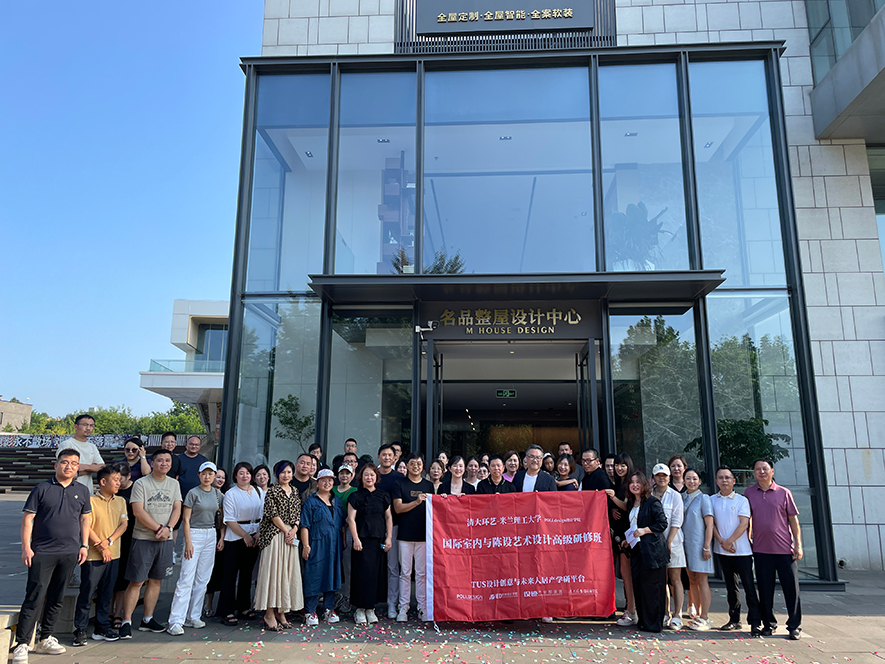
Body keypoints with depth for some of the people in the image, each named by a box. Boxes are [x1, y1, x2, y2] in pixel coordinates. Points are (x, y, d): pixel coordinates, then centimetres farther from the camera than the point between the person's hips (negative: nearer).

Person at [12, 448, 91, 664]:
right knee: (34, 598, -6)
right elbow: (27, 518, -3)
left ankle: (45, 640, 25)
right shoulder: (42, 489, -3)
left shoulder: (81, 491, 9)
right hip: (43, 552, -4)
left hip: (70, 553, 4)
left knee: (56, 598, 13)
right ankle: (21, 645, 2)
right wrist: (26, 547, -9)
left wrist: (84, 545, 10)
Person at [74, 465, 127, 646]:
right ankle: (80, 630, 11)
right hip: (93, 556, -5)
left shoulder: (120, 501, 10)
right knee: (87, 593, 0)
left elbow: (124, 524, 4)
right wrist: (102, 548, -11)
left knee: (106, 593, 11)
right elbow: (86, 527, -11)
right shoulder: (91, 501, -7)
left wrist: (109, 542, -10)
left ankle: (102, 628, 21)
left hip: (113, 555, 5)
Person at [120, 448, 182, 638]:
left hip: (165, 539, 5)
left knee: (156, 580, 10)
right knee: (136, 581, -4)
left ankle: (147, 619, 21)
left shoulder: (174, 484, 9)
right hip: (143, 539, -4)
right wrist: (158, 528, -15)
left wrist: (168, 528, -12)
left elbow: (177, 509, 5)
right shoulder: (141, 483, -6)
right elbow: (138, 511, -13)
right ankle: (126, 622, 6)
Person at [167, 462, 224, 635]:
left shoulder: (217, 493, 8)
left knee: (203, 579, 7)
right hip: (194, 534, -5)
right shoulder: (193, 493, -6)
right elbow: (185, 519, -7)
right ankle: (175, 622, -4)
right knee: (186, 579, -8)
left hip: (211, 535, 5)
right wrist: (188, 542, -13)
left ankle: (193, 617, 16)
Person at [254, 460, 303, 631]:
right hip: (274, 535, -5)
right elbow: (273, 514, -9)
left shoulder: (295, 492, 13)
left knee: (288, 571, 5)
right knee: (273, 570, -5)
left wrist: (293, 531, -4)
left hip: (291, 536, 5)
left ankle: (280, 611, 13)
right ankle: (269, 614, 0)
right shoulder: (272, 491, -3)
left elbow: (298, 514, 12)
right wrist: (286, 531, -10)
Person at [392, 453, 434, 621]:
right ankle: (403, 608, 11)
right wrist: (416, 502, -16)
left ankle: (422, 608, 12)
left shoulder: (428, 485, 12)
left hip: (424, 535, 2)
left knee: (422, 573, 5)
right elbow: (398, 508, -6)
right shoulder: (400, 484, 3)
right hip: (405, 535, -2)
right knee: (405, 573, 3)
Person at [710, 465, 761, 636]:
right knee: (730, 586, 11)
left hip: (741, 550, -3)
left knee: (749, 585, -5)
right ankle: (734, 620, 18)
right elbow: (711, 523, 4)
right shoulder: (712, 500, 7)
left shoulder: (741, 500, -1)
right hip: (722, 551, 3)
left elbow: (744, 523, -8)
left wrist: (729, 541, -13)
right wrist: (722, 542, -8)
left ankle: (755, 622, -2)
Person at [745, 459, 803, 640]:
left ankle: (794, 627, 15)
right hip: (761, 550, 1)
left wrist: (798, 545, -1)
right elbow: (747, 520, 11)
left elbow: (793, 520, 4)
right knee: (765, 590, 6)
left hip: (785, 549, -1)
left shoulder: (783, 493, 2)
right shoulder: (749, 493, 6)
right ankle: (768, 624, 19)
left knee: (791, 589, 2)